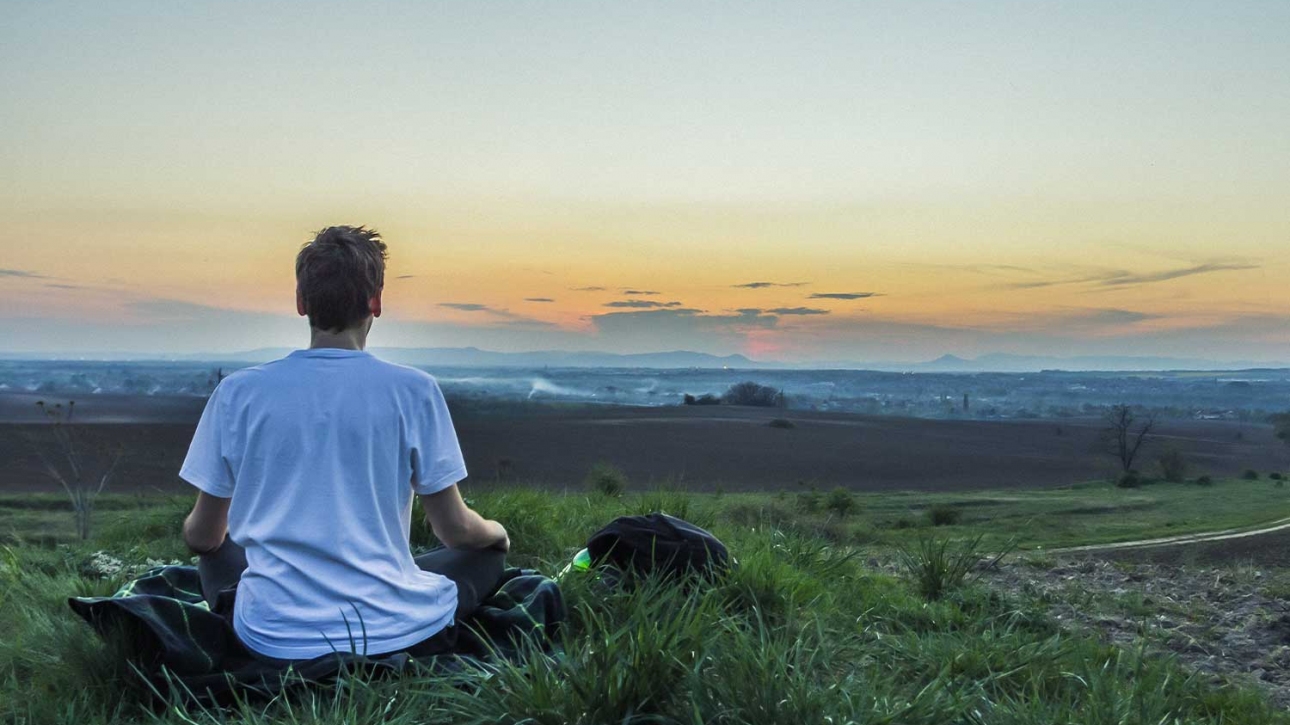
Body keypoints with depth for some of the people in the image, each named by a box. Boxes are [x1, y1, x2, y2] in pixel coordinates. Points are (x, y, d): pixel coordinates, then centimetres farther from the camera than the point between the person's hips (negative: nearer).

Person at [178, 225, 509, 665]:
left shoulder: (238, 392, -3)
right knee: (489, 552, 24)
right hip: (393, 633, -1)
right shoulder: (413, 391, -8)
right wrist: (497, 532, 22)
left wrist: (198, 535, 32)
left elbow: (202, 536, 7)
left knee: (217, 555, 33)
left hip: (275, 640, 2)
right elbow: (455, 529, -2)